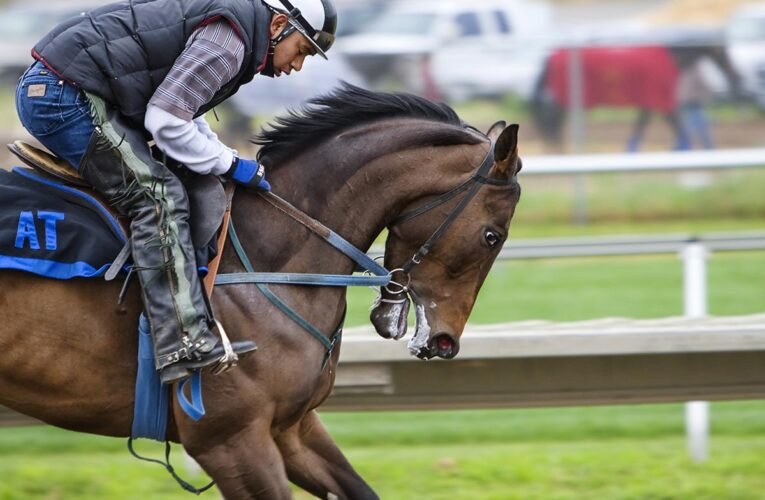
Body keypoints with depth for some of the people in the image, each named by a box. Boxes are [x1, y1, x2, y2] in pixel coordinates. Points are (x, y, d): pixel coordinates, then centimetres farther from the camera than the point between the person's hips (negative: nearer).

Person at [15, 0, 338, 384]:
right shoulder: (227, 39, -13)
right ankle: (186, 344, -21)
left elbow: (183, 112, 24)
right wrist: (229, 165, -6)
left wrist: (233, 162, 18)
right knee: (157, 196, -14)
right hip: (65, 96, -11)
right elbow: (167, 122, -16)